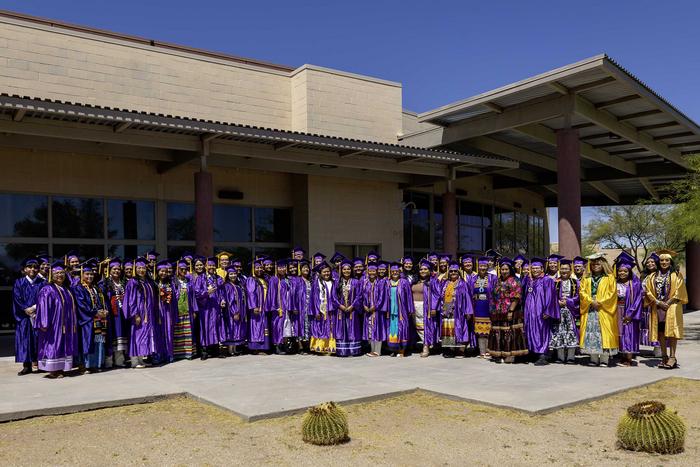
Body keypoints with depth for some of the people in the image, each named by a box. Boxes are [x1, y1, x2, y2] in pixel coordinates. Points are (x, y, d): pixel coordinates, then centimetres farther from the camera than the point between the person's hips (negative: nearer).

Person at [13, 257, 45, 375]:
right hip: (24, 317, 0)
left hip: (39, 316, 0)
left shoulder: (42, 283, 7)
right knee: (25, 340, 0)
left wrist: (34, 308, -14)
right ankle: (27, 366, 4)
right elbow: (17, 299, -2)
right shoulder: (19, 283, 7)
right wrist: (27, 310, -13)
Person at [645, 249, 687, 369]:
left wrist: (668, 302, -12)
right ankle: (664, 357, 8)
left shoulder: (676, 275, 4)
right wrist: (658, 302, -9)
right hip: (657, 308, 3)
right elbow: (649, 291, 6)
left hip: (672, 307, -3)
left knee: (671, 331, -9)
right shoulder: (653, 276, 12)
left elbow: (679, 291, -3)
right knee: (661, 332, 2)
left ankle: (672, 357, -9)